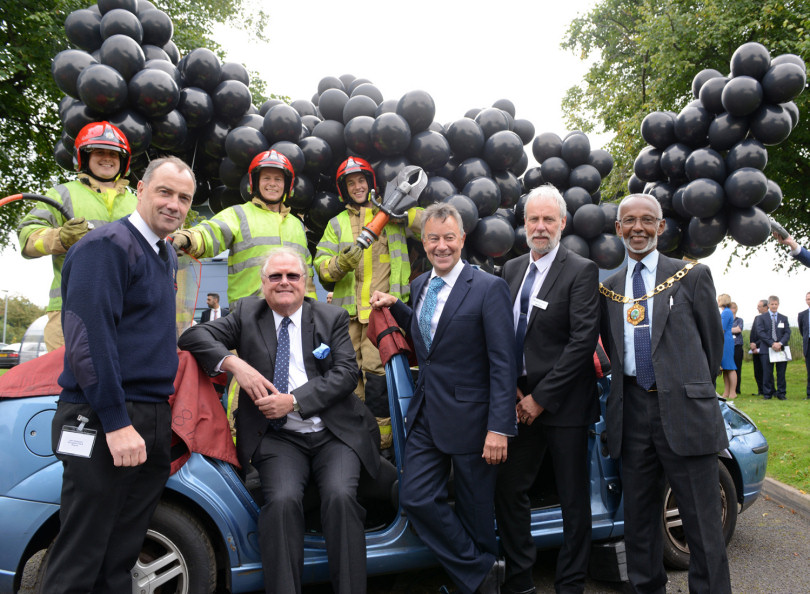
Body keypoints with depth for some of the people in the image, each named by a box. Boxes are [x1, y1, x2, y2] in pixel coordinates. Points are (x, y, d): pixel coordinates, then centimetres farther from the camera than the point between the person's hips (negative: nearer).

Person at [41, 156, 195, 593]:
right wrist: (117, 424, -21)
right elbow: (88, 339, -18)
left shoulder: (166, 256, 17)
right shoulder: (107, 245, -10)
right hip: (104, 424, -8)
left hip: (152, 423, 8)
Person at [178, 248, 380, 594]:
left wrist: (294, 400, -13)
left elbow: (346, 372, -2)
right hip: (279, 438, 1)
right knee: (282, 501, -27)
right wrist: (234, 364, -15)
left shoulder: (333, 318, 10)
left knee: (340, 497, -26)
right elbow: (193, 336, 4)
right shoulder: (247, 313, 13)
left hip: (334, 434, 0)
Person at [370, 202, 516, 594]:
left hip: (470, 418, -6)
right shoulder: (420, 285, 9)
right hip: (426, 415, 6)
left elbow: (503, 364, -14)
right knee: (415, 498, 3)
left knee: (475, 511, 8)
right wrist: (394, 306, 9)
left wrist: (499, 428, -19)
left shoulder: (489, 288, -11)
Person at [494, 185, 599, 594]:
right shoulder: (511, 269, 10)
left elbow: (583, 341, -14)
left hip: (562, 403, -5)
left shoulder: (581, 271, -8)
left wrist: (541, 398, -14)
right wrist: (511, 391, -2)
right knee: (508, 491, 11)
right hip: (520, 402, 6)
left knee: (574, 500, 8)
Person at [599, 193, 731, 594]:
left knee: (703, 525, 1)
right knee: (639, 519, 13)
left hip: (683, 410, -3)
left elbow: (713, 340, 9)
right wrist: (632, 386, 11)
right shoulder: (609, 287, 11)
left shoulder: (692, 275, 3)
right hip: (632, 411, 3)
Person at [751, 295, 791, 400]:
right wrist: (772, 343, -14)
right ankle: (767, 393, 5)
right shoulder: (761, 317, 6)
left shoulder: (784, 318, 14)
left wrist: (780, 343, -11)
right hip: (766, 349, -2)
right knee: (767, 373, -2)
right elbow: (760, 332, -4)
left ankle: (781, 393, 11)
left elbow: (787, 333, 6)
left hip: (781, 348, 2)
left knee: (781, 372, 3)